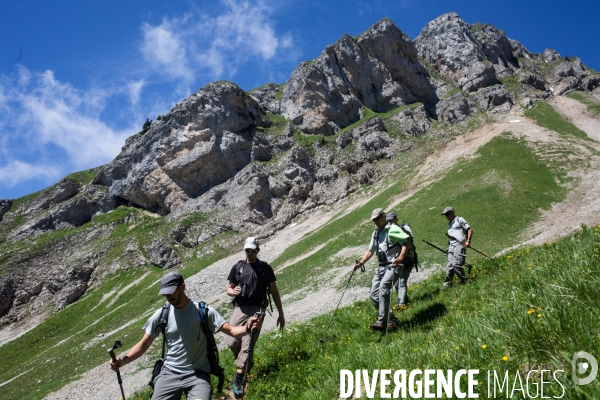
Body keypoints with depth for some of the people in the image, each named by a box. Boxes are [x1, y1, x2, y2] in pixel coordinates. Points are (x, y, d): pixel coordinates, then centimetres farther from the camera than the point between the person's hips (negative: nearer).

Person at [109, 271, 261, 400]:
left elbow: (231, 330, -9)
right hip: (169, 373, 3)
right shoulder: (161, 314, 1)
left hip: (198, 374, -3)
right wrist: (122, 361, -10)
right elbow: (143, 345, 6)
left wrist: (248, 328, -31)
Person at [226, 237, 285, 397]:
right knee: (232, 343, -2)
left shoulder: (265, 268, 5)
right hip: (239, 309, 3)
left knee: (247, 344, -12)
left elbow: (274, 292, 8)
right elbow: (229, 288, 16)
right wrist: (233, 292, -10)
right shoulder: (237, 267, 10)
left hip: (256, 310, -3)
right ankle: (247, 363, 26)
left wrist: (281, 314, 8)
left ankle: (238, 377, -9)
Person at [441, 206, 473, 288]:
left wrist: (468, 241, -11)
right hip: (451, 246, 7)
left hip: (459, 245, -7)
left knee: (456, 264, -15)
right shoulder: (449, 223, 26)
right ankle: (447, 283, -1)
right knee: (450, 265, -1)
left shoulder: (459, 220, 4)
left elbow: (470, 229, 0)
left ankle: (464, 281, 0)